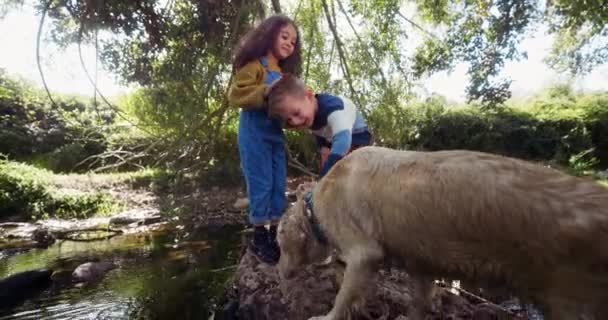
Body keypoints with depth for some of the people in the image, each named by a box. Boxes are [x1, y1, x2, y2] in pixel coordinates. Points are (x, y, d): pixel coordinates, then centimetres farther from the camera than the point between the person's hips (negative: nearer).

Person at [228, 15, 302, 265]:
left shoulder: (283, 72, 20)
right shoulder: (254, 65, -5)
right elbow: (236, 95, -16)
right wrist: (267, 92, -24)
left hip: (276, 133, 8)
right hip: (254, 133, -8)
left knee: (279, 184, 7)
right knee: (261, 184, -4)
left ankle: (275, 234, 20)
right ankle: (259, 238, 10)